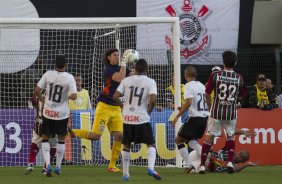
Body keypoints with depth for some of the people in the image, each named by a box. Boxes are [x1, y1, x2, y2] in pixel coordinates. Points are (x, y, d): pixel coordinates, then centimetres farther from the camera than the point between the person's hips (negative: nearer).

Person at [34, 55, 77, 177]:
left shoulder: (48, 74, -7)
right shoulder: (69, 78, -12)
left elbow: (37, 90, -6)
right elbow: (74, 96, -19)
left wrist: (41, 98, 14)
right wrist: (68, 97, 3)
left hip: (48, 112, 1)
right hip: (62, 114, -1)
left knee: (45, 138, 11)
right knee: (61, 139, 18)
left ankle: (48, 164, -10)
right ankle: (58, 167, 22)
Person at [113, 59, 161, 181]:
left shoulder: (126, 80, 4)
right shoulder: (150, 82, -3)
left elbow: (115, 97, -3)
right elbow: (152, 99, -17)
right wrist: (149, 111, 2)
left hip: (127, 117, 2)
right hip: (142, 118, -2)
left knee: (126, 145, 19)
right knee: (151, 144, 8)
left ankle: (125, 173, 16)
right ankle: (150, 167, -16)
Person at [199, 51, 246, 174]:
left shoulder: (215, 75, -6)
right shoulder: (239, 78, -2)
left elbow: (207, 94, 0)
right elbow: (241, 95, 11)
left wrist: (210, 107, 17)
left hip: (216, 111, -1)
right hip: (231, 112, 1)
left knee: (210, 137, 6)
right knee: (231, 136, 20)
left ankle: (202, 165, 2)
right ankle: (230, 162, 5)